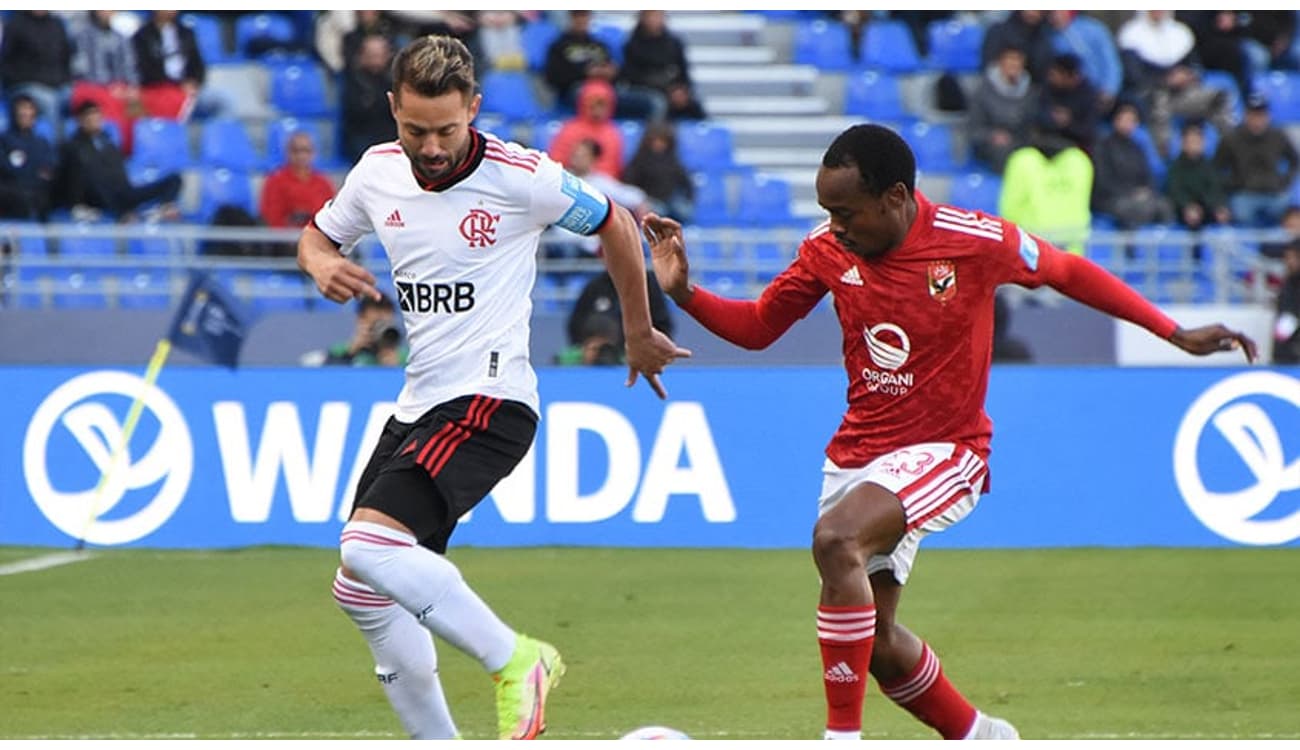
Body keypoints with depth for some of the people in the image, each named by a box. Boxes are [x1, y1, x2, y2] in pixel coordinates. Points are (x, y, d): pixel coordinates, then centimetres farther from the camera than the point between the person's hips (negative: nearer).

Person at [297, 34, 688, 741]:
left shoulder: (522, 177, -13)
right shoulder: (378, 172, 3)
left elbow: (614, 224, 4)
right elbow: (317, 234, 21)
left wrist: (639, 333, 16)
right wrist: (324, 267, -4)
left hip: (488, 401, -8)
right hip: (417, 406, 8)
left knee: (369, 544, -27)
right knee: (361, 594, 9)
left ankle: (515, 661, -15)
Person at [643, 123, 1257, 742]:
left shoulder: (976, 242, -15)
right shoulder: (827, 250, -3)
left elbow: (1069, 273, 2)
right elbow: (755, 328, 8)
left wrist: (1176, 335, 5)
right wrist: (683, 292, -10)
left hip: (942, 452, -6)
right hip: (855, 453, 6)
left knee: (836, 539, -32)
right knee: (871, 635, 8)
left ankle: (843, 739, -28)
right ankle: (978, 737, 35)